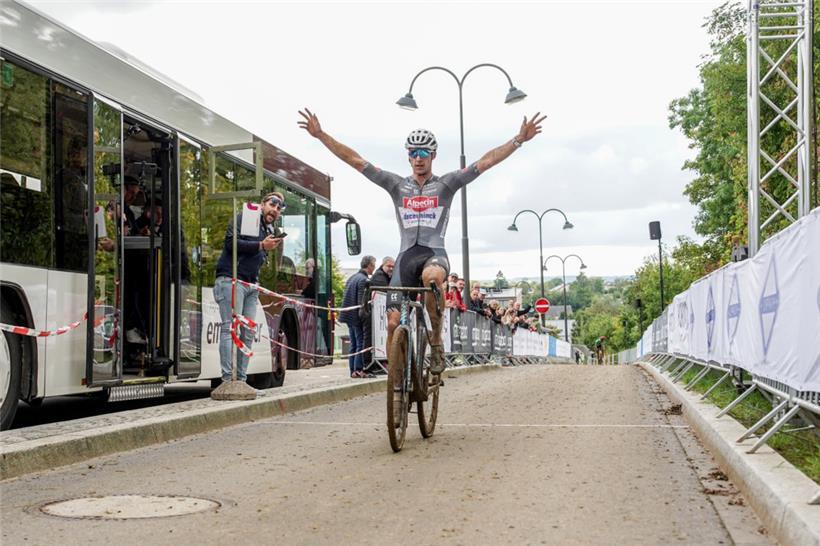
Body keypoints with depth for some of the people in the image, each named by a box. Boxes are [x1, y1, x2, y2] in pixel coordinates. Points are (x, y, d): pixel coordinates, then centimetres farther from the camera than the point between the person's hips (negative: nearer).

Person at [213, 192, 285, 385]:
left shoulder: (270, 231, 23)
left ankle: (241, 379, 7)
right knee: (230, 329, -13)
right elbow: (231, 242, -14)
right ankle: (228, 379, -16)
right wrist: (261, 246, -13)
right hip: (232, 280, -8)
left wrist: (271, 248, 5)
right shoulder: (244, 218, 0)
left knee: (248, 332, 4)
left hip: (251, 284, 8)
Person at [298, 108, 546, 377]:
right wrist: (320, 135, 3)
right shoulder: (397, 185, 12)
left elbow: (486, 162, 1)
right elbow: (355, 160, 8)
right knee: (394, 323, -8)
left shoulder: (446, 184, 8)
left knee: (431, 277, -40)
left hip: (434, 253, -3)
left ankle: (436, 342, -22)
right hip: (406, 255, 3)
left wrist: (519, 139, -7)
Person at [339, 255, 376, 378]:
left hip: (349, 315, 9)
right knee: (361, 344, -3)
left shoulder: (352, 277, 13)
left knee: (354, 344, 12)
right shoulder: (364, 280, -15)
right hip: (357, 317, -9)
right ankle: (358, 370, -4)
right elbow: (361, 302, -20)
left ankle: (353, 370, 14)